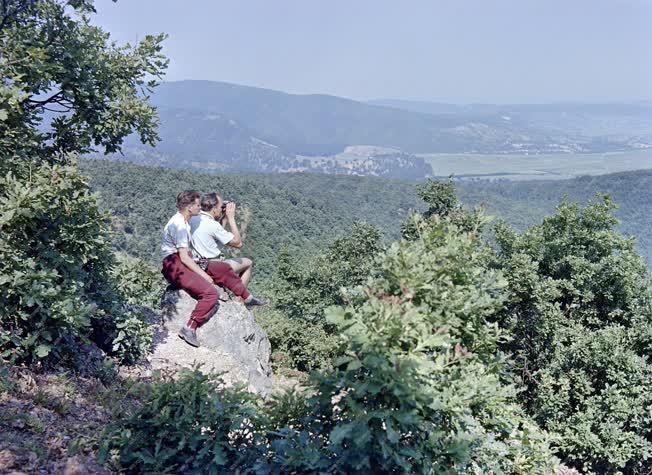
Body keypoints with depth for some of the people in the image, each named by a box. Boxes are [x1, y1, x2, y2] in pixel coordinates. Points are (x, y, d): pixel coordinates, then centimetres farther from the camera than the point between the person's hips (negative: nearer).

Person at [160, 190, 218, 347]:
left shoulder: (182, 221, 16)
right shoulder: (179, 225, -16)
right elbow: (184, 258, -19)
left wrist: (202, 272, 14)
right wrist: (203, 275, -14)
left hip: (181, 263, 11)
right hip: (174, 265, -11)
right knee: (211, 292, -22)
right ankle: (189, 328, -20)